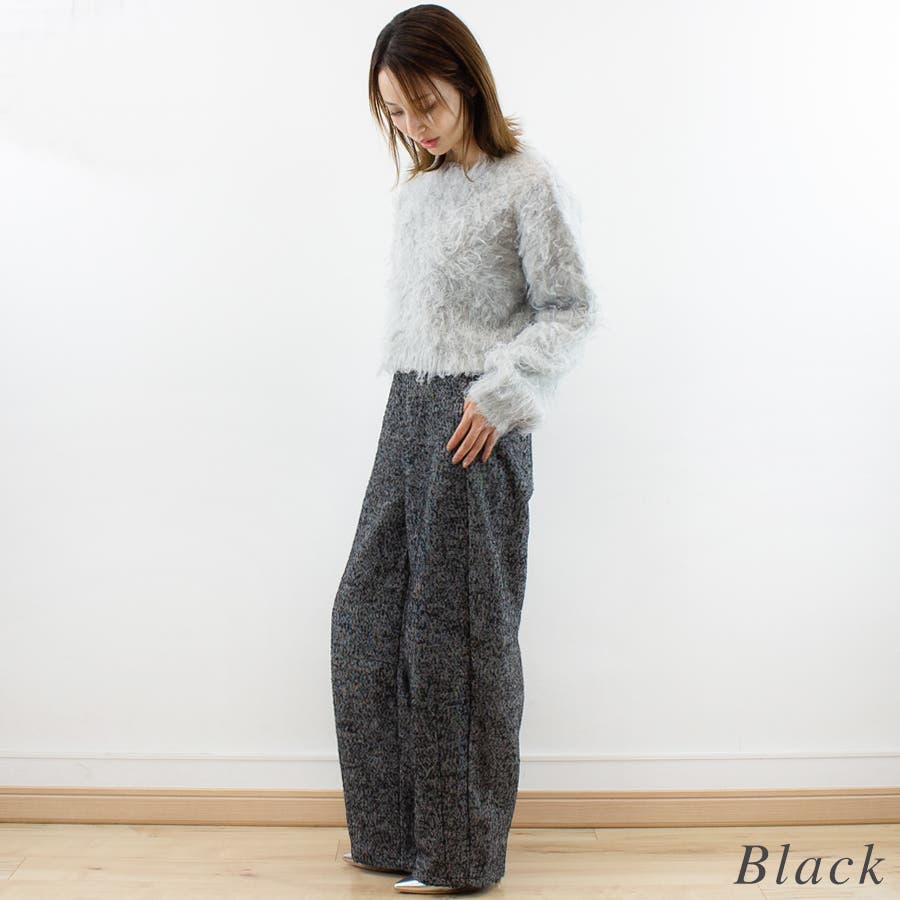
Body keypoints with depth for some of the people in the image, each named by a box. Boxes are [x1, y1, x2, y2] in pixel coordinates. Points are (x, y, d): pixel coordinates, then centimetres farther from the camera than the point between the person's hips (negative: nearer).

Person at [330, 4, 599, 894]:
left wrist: (499, 394, -15)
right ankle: (392, 828, 25)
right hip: (408, 416, 8)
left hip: (476, 425, -8)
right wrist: (405, 392, 10)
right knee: (367, 617, 9)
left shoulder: (526, 182, -6)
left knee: (455, 628, -1)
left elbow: (571, 310, -8)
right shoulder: (413, 191, 15)